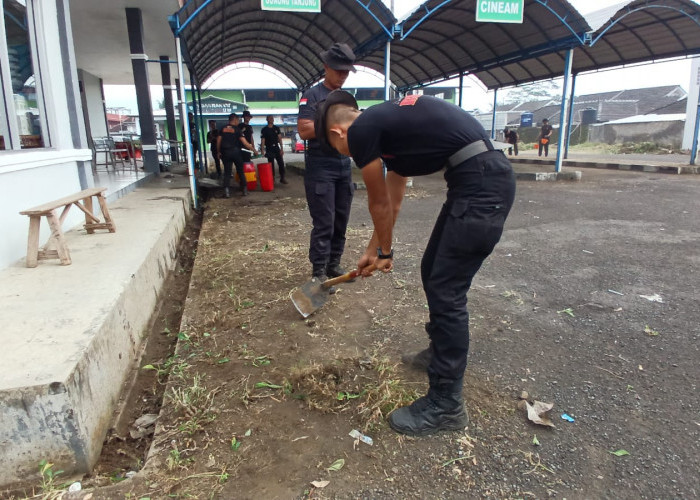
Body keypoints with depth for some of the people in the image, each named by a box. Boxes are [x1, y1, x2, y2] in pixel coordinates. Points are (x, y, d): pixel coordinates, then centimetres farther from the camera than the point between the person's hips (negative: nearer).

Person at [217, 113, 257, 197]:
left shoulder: (223, 129, 7)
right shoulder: (237, 129, -3)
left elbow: (218, 141, 4)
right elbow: (244, 142, -9)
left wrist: (218, 152, 13)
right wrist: (253, 149, -2)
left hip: (225, 152, 2)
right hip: (236, 151, -2)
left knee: (227, 172, 6)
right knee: (240, 171, 8)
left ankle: (227, 191, -4)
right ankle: (244, 190, 11)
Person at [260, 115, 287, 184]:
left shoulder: (276, 128, 9)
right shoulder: (264, 130, 0)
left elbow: (279, 138, 6)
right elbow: (262, 141, -3)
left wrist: (282, 148, -2)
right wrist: (262, 150, -12)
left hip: (276, 148, 2)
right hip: (269, 149, -2)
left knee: (281, 163, -4)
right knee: (271, 165, 0)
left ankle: (282, 178, 3)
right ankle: (272, 178, 9)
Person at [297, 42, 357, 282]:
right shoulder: (312, 95, -4)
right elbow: (304, 130, -15)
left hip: (344, 166, 7)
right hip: (320, 167, -7)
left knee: (341, 221, 9)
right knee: (324, 223, -7)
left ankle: (334, 265, 20)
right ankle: (318, 272, 3)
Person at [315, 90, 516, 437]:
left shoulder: (360, 131, -6)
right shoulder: (385, 123, 22)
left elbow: (379, 204, 4)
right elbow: (391, 202, 29)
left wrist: (385, 252, 21)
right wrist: (374, 250, 39)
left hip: (482, 185, -10)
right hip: (485, 178, 10)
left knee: (446, 291, -4)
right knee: (433, 272, 20)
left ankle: (445, 406, 9)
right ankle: (441, 351, 42)